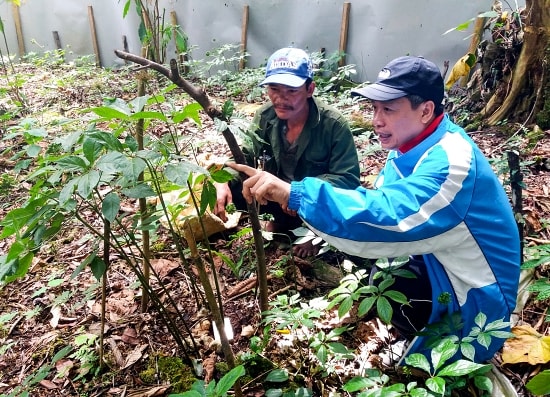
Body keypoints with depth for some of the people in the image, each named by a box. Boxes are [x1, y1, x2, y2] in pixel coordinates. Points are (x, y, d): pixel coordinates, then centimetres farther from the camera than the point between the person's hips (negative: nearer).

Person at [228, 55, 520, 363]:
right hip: (439, 265, 8)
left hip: (474, 296, -8)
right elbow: (383, 201, 4)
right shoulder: (416, 141, -3)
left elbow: (389, 215, -45)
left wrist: (294, 193, -49)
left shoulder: (452, 164, -31)